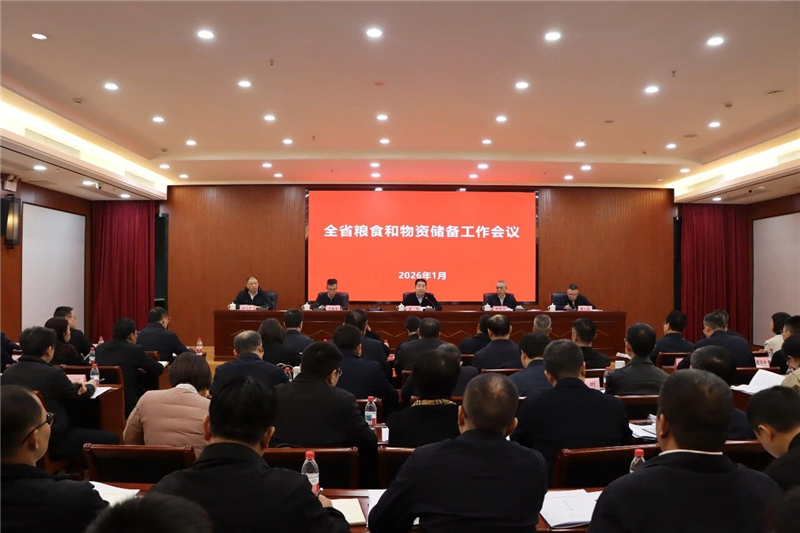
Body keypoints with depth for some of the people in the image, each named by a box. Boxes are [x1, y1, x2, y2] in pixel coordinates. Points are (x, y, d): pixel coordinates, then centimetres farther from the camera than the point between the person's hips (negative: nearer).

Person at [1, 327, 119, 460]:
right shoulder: (52, 373, -21)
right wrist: (91, 386, 20)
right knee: (111, 439, 0)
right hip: (52, 441, -8)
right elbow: (78, 395, -1)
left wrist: (75, 387, 10)